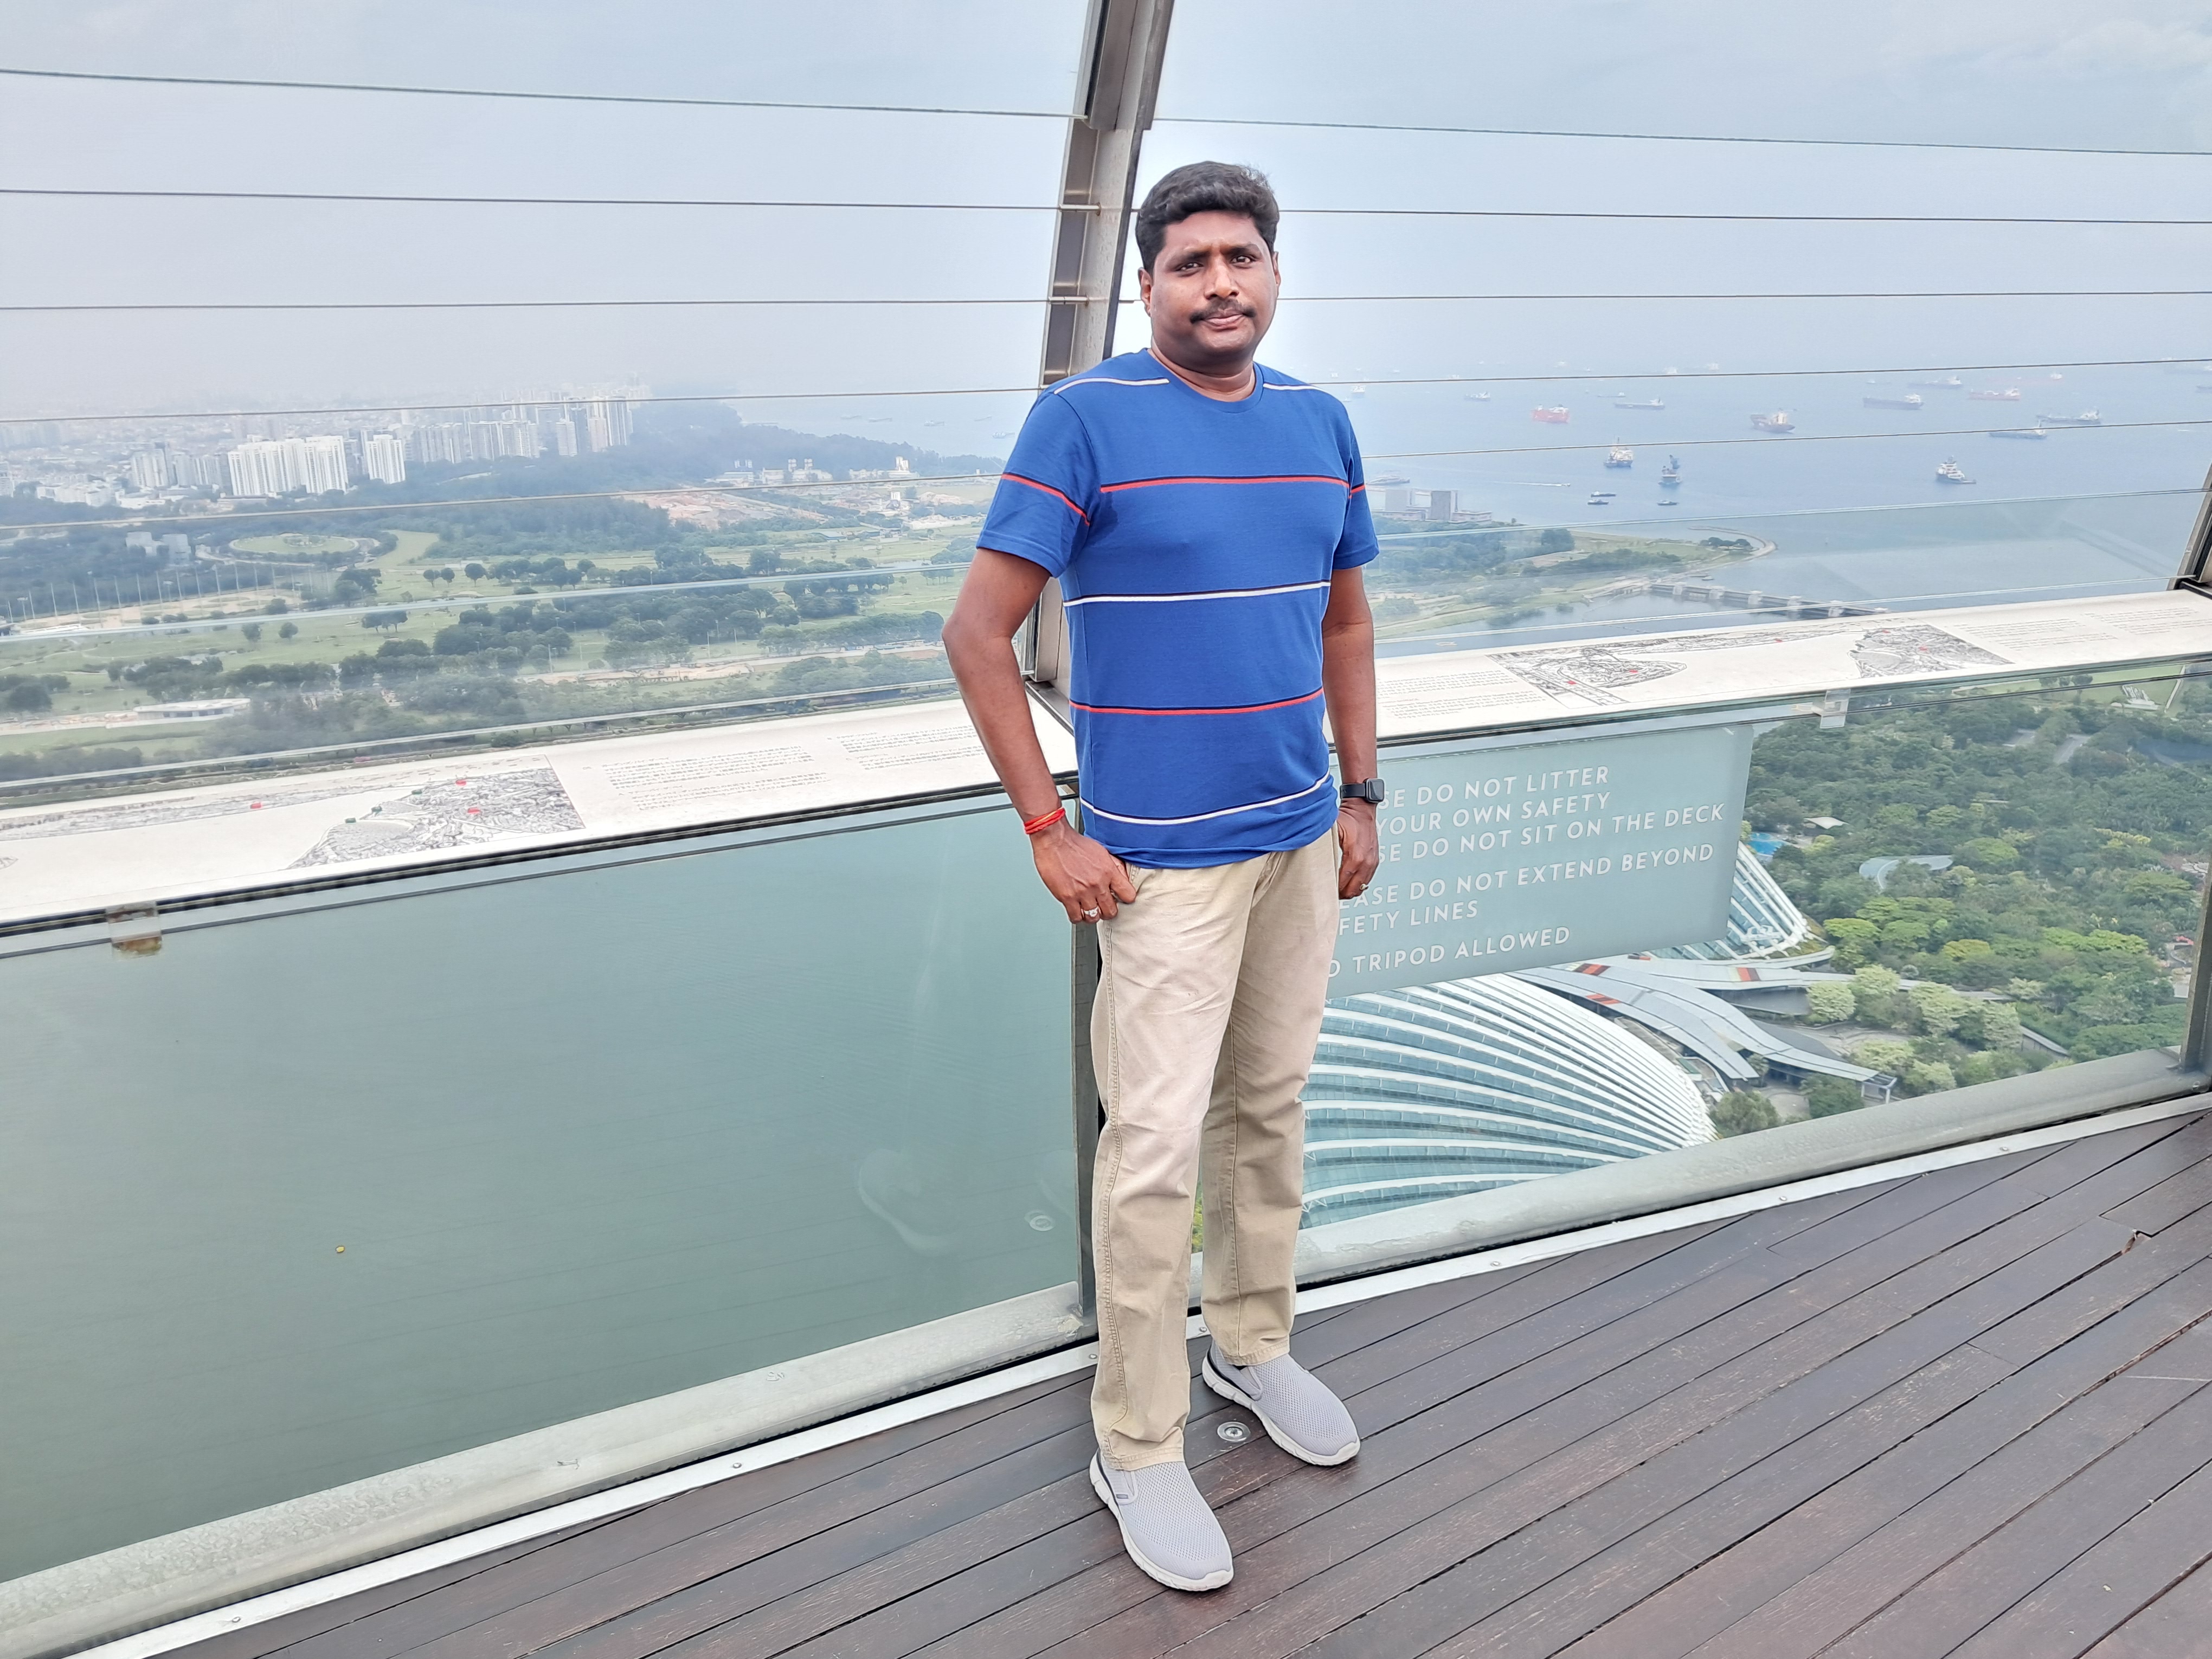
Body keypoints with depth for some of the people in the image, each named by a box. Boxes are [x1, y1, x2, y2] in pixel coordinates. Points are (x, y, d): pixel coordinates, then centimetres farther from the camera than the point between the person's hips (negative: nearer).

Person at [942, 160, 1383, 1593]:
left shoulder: (1320, 423, 8)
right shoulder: (1087, 418, -9)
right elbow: (978, 632, -10)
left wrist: (1362, 798, 13)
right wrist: (1049, 832, -12)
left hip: (1304, 841, 6)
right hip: (1163, 859, -5)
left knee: (1273, 1109, 17)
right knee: (1158, 1149, -2)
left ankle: (1255, 1343, 38)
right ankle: (1138, 1447, 15)